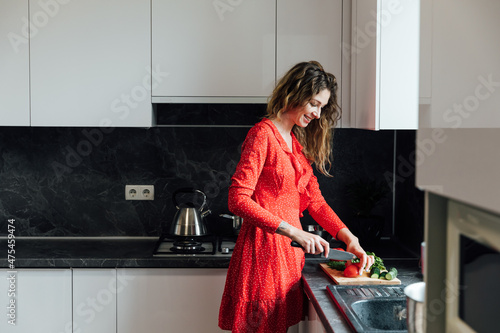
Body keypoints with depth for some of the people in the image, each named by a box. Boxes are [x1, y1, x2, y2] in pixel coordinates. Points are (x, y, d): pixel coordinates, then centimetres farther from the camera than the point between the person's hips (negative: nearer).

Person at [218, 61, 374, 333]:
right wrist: (294, 232, -22)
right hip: (264, 249, -8)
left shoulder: (298, 142, 16)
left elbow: (315, 201, 15)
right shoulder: (263, 134, -11)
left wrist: (350, 239, 2)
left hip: (290, 250, 8)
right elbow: (238, 199, -20)